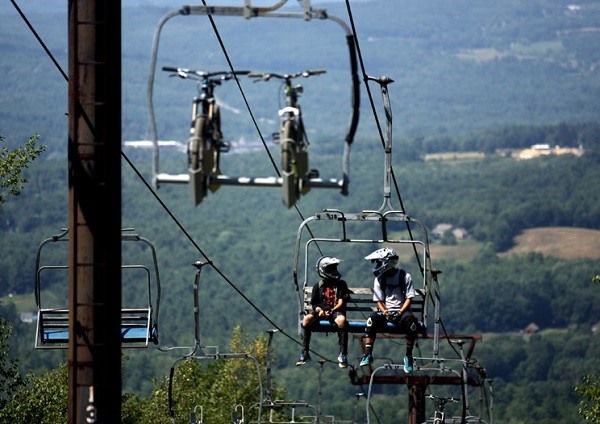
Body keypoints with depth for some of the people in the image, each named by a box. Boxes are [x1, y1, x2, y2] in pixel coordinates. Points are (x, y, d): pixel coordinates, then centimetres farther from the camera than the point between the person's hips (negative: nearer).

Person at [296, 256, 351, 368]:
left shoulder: (341, 284, 8)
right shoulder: (318, 286, 13)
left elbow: (341, 303, -1)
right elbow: (314, 304, 12)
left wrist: (331, 311, -18)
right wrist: (319, 310, -11)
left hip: (335, 311, -2)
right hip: (321, 311, 2)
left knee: (341, 320, -39)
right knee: (307, 319, -30)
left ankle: (343, 354, -34)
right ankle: (304, 353, -25)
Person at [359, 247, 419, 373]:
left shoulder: (405, 277, -2)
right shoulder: (379, 279, 6)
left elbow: (409, 298, -3)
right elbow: (379, 301, 6)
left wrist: (400, 312, -16)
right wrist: (386, 313, -13)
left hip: (402, 310, -2)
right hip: (386, 310, 2)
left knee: (411, 321, -35)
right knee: (373, 319, -30)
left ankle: (408, 356, -21)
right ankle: (368, 355, -29)